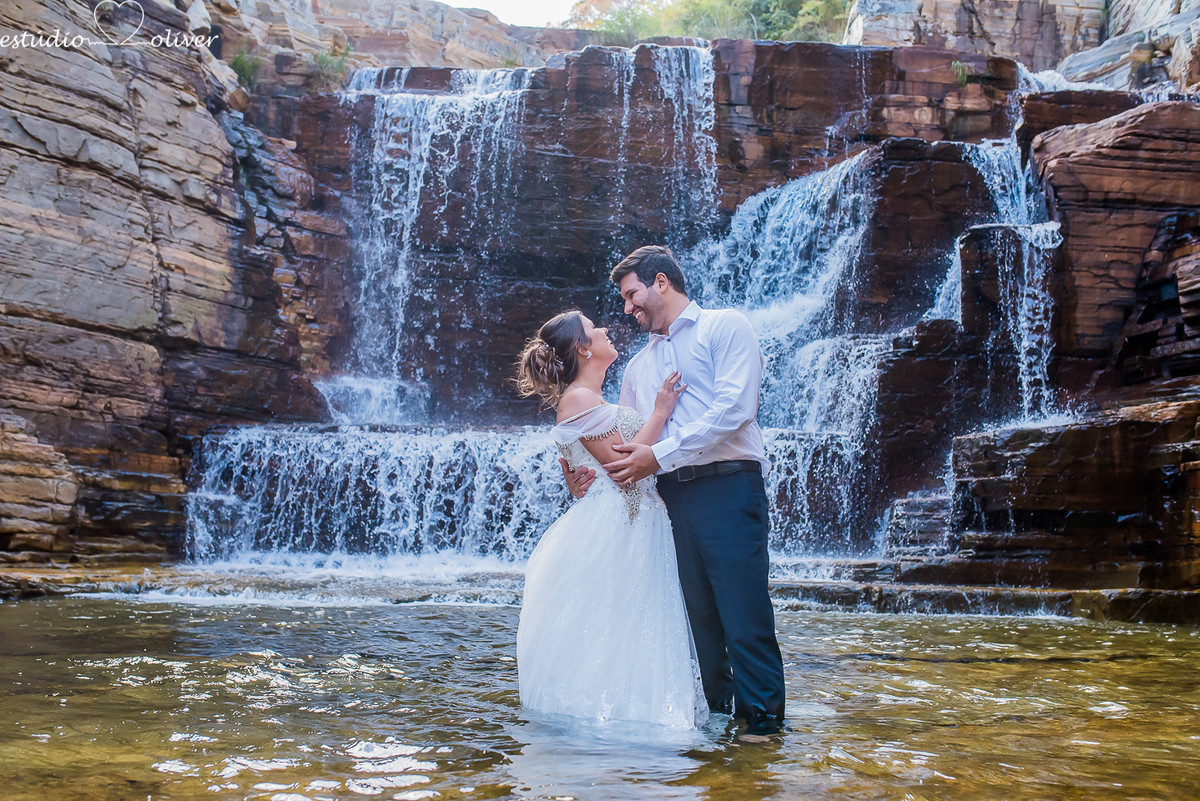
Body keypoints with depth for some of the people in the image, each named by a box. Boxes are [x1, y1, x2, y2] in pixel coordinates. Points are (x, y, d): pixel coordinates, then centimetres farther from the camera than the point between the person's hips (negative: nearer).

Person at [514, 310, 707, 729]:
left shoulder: (593, 400, 20)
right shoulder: (578, 398, -11)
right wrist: (660, 411, -10)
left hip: (631, 528, 10)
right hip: (611, 531, -10)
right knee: (609, 632, -6)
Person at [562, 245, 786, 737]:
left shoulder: (724, 327, 6)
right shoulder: (639, 366, 26)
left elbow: (734, 407, -9)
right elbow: (621, 442, 21)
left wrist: (660, 455, -13)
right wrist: (589, 475, -1)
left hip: (727, 487, -6)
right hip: (671, 495, 6)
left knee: (743, 609, -9)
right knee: (696, 614, 4)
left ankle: (762, 716, -1)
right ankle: (715, 711, 12)